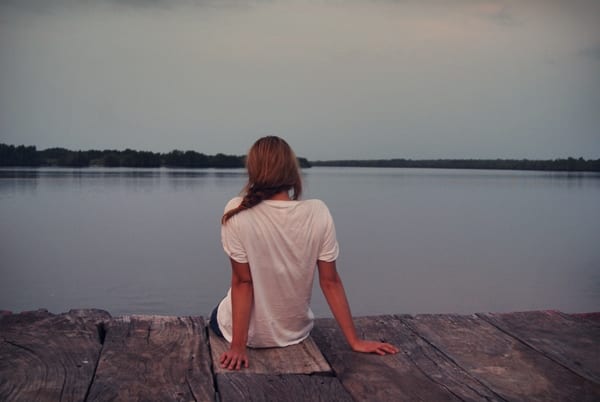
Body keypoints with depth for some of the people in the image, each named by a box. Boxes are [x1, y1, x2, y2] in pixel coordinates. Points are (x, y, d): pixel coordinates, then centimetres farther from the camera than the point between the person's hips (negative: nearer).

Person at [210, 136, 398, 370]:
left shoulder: (237, 213, -22)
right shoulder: (318, 213, -15)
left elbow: (242, 282, -19)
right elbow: (330, 282, -12)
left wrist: (238, 346, -12)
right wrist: (355, 341, -5)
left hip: (250, 332, -3)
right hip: (294, 331, 3)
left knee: (217, 317, 34)